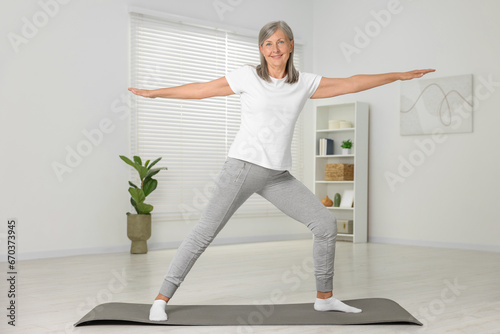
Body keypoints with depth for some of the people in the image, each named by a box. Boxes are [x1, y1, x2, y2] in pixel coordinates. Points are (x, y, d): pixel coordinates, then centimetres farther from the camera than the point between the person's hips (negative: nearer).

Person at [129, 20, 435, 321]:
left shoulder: (304, 83, 6)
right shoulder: (248, 76, -2)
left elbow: (351, 84, 9)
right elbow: (201, 89, 4)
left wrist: (399, 75, 10)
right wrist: (153, 92, 7)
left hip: (278, 175, 4)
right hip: (243, 166, -4)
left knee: (326, 222, -2)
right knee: (204, 233, -7)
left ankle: (325, 297, 13)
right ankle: (162, 299, 4)